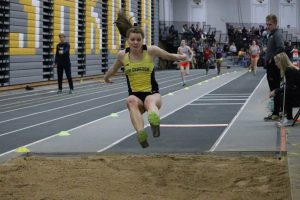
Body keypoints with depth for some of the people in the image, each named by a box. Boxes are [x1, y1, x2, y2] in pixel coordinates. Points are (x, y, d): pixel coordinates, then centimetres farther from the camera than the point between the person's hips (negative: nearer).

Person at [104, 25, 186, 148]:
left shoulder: (151, 51, -1)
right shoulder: (122, 55, 5)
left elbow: (169, 56, 18)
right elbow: (114, 68, 28)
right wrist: (106, 77, 44)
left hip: (152, 93, -1)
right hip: (135, 96, 1)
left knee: (150, 101, -39)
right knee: (131, 101, -36)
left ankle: (154, 122, -75)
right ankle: (141, 134, -62)